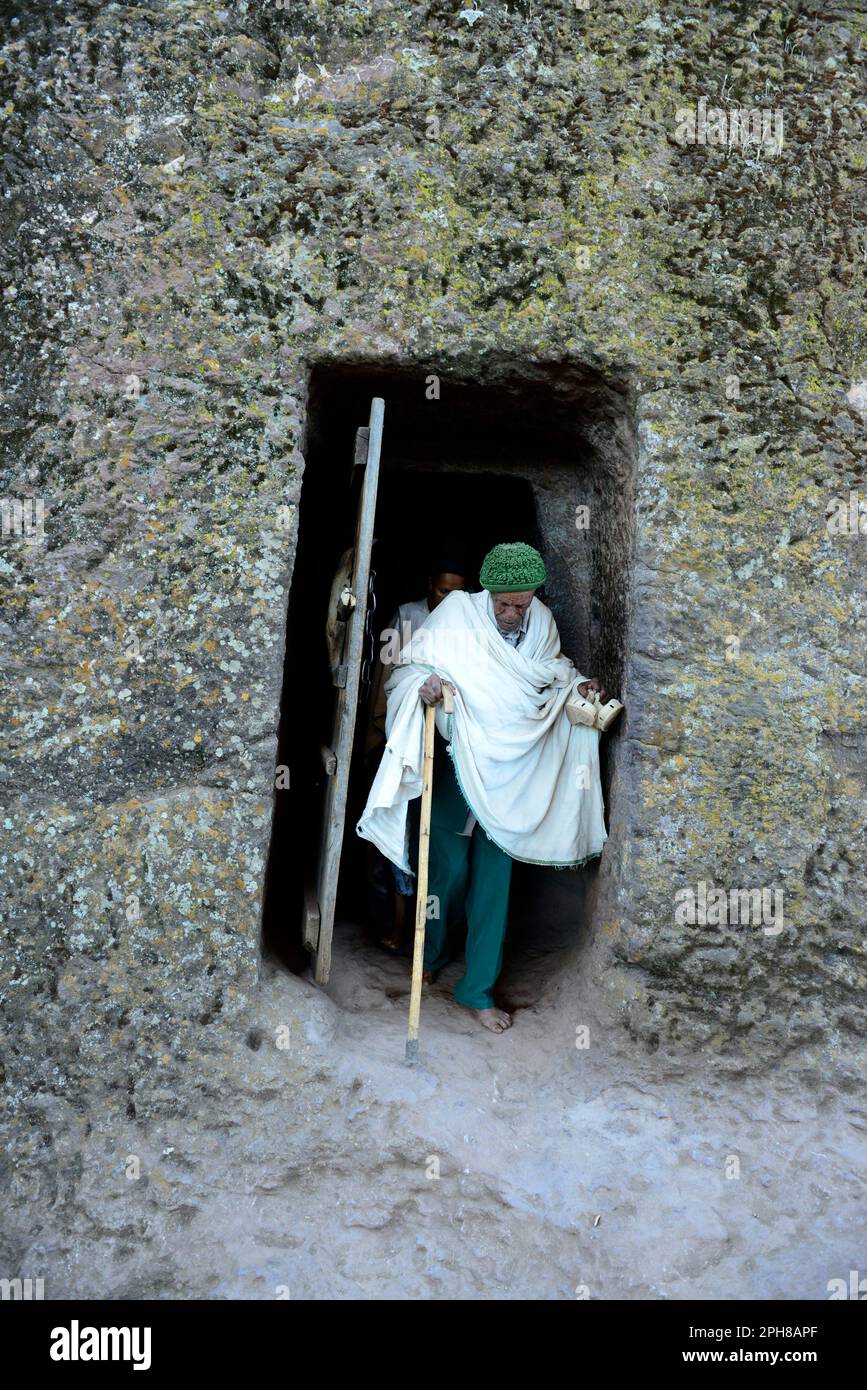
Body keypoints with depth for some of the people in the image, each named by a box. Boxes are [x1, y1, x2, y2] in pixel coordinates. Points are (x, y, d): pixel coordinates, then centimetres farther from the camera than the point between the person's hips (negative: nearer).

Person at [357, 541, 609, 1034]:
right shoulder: (458, 614, -11)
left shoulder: (541, 623, 0)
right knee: (450, 866, 1)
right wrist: (424, 682, -29)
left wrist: (577, 684, 0)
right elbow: (411, 666, -8)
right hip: (455, 762, -3)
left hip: (509, 768, 3)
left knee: (494, 875, 3)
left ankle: (479, 988, 14)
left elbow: (553, 670, 19)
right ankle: (430, 953, 32)